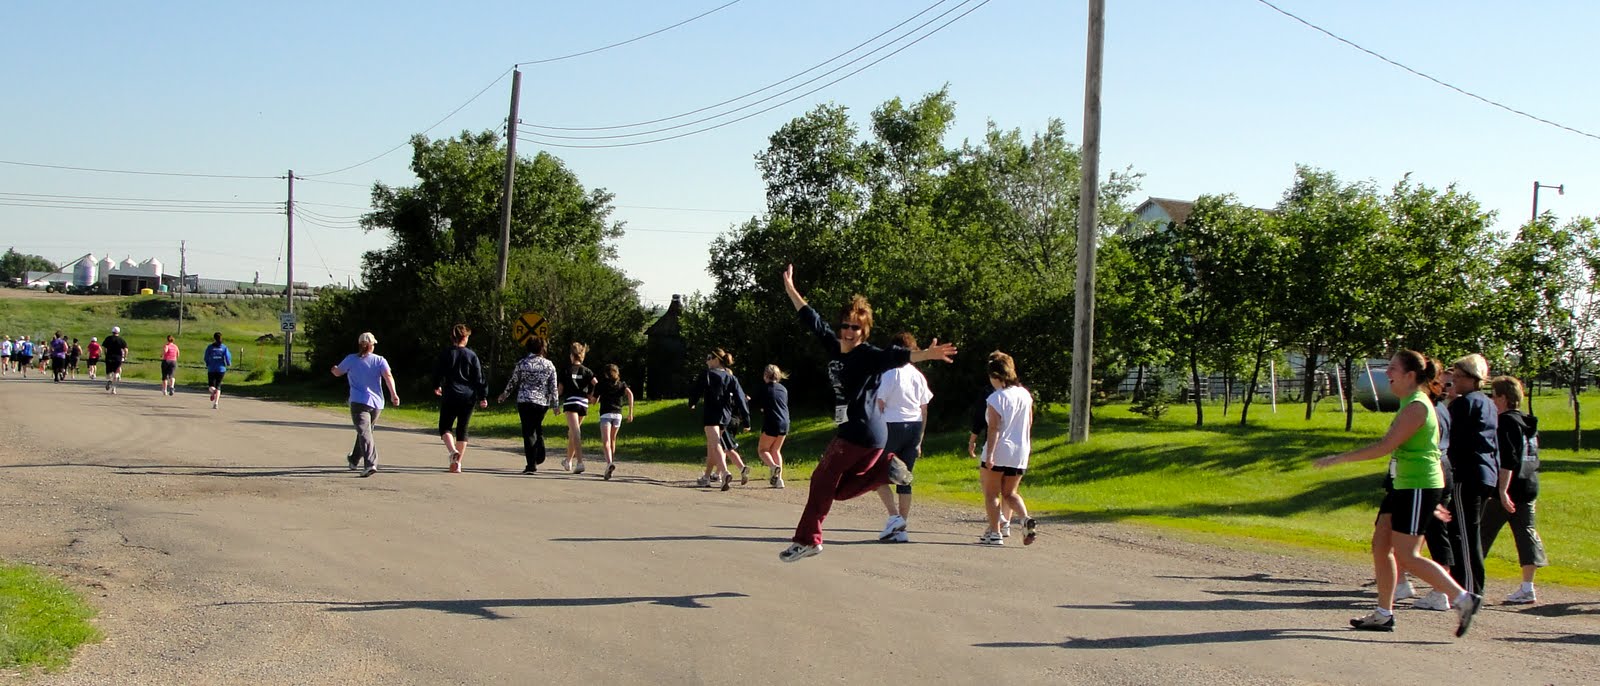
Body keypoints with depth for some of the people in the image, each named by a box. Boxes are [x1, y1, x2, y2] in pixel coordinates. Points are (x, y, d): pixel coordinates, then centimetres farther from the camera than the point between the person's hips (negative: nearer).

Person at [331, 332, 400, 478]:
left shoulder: (351, 359, 2)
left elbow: (337, 373, 14)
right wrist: (394, 394, -19)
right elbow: (388, 376, -12)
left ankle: (370, 464, -31)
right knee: (365, 431, 23)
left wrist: (334, 368, 38)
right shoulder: (379, 360, 4)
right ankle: (355, 460, 41)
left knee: (364, 433, -13)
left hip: (358, 402, -3)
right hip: (377, 403, 3)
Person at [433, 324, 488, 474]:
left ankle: (452, 450, -21)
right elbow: (479, 377, -1)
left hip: (450, 396, -2)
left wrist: (437, 387, 26)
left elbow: (438, 373, 7)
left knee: (445, 426, 8)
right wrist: (483, 397, 3)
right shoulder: (471, 355, 1)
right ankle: (457, 464, 7)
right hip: (468, 397, 2)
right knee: (462, 429, 10)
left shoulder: (445, 354, -1)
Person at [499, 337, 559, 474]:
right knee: (537, 427, 22)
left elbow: (513, 381, 4)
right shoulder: (549, 365, 2)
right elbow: (553, 387, 2)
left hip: (525, 401, -2)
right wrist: (554, 403, 9)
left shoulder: (522, 363, -3)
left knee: (528, 432, -1)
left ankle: (532, 464, -6)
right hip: (543, 402, 3)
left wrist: (504, 394, 19)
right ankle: (539, 456, 19)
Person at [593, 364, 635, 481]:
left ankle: (609, 463, -37)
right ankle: (611, 459, 34)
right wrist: (630, 412, -2)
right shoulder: (622, 384, 17)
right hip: (618, 414, 3)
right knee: (612, 439, 24)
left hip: (605, 414, -3)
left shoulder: (601, 384, 12)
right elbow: (630, 394, -2)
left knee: (605, 441, -15)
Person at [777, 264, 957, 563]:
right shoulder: (834, 347, 10)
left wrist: (926, 354, -46)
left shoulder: (867, 355, -12)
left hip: (860, 431, -9)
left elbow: (894, 357, -28)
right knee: (840, 489, 13)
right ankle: (886, 468, 8)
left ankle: (807, 539, 4)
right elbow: (812, 320, 20)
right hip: (857, 430, 9)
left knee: (823, 479, -2)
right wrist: (790, 289, 27)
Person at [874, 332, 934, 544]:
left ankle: (894, 516, -9)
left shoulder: (889, 374, -8)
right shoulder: (919, 376, 9)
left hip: (892, 426, -6)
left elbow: (879, 406, -10)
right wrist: (919, 441, 18)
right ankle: (901, 529, 7)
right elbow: (924, 411, 12)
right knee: (905, 479, 8)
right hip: (914, 427, 6)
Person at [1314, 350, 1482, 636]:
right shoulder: (1411, 403, 14)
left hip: (1419, 488, -10)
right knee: (1380, 545, 9)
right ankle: (1383, 614, 15)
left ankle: (1464, 599, -4)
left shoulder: (1416, 407, -17)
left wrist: (1338, 459, -18)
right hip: (1404, 486, 10)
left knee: (1406, 557, -9)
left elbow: (1385, 446, -22)